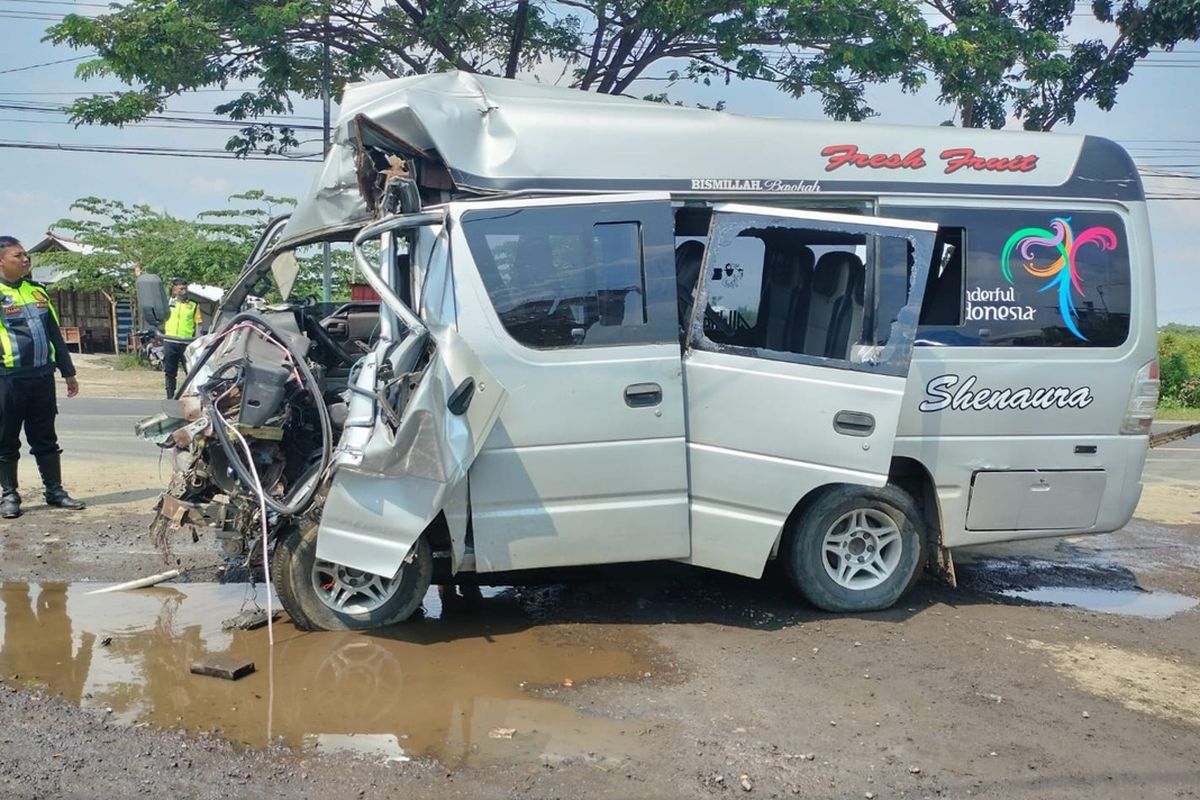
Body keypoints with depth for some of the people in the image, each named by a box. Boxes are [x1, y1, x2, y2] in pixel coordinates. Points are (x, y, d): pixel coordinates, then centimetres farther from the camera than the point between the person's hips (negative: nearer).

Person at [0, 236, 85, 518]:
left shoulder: (37, 290, 14)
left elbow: (55, 334, 18)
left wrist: (68, 372, 18)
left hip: (42, 377, 5)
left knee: (46, 439, 11)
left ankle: (55, 491, 17)